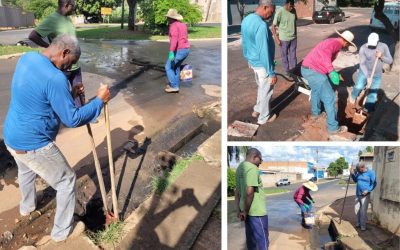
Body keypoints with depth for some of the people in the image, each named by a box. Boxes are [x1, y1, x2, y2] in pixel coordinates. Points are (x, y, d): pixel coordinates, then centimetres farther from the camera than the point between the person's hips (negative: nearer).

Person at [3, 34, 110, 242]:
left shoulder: (26, 58, 0)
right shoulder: (55, 78, -28)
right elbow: (72, 119, -23)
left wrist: (70, 93, 8)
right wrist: (99, 100, -14)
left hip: (12, 137, 9)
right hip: (33, 145, -9)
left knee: (25, 171, 37)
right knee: (67, 181, 10)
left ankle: (27, 207, 63)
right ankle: (62, 231, 24)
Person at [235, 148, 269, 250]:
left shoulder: (240, 168, 11)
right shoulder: (252, 168, -17)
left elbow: (237, 192, 12)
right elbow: (249, 192, -25)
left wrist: (239, 210, 11)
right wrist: (246, 211, -14)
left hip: (248, 210, 9)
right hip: (257, 211, -9)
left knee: (251, 238, 16)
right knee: (262, 239, 0)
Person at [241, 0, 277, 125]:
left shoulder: (246, 20, 0)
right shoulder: (261, 25, -28)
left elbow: (244, 43, 12)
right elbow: (264, 52, -28)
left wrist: (248, 59, 25)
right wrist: (271, 73, -21)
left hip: (253, 62, 9)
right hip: (262, 64, -9)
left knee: (261, 87, 27)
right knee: (266, 91, 10)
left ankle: (257, 110, 42)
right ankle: (264, 118, 25)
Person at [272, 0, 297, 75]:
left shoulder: (294, 10, 1)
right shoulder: (279, 12, -15)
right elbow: (273, 26, -12)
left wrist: (295, 34, 16)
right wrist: (277, 39, -15)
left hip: (293, 38, 4)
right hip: (284, 39, -4)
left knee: (293, 56, 9)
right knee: (284, 56, 8)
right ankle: (287, 72, 21)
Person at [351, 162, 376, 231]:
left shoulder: (370, 172, -11)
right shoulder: (358, 172, 4)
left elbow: (374, 183, -8)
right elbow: (355, 180, 17)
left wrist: (368, 190, -20)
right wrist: (352, 173, 2)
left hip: (365, 195, -6)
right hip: (358, 194, 6)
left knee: (363, 210, -6)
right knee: (357, 209, 11)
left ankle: (363, 225, 3)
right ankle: (359, 223, 26)